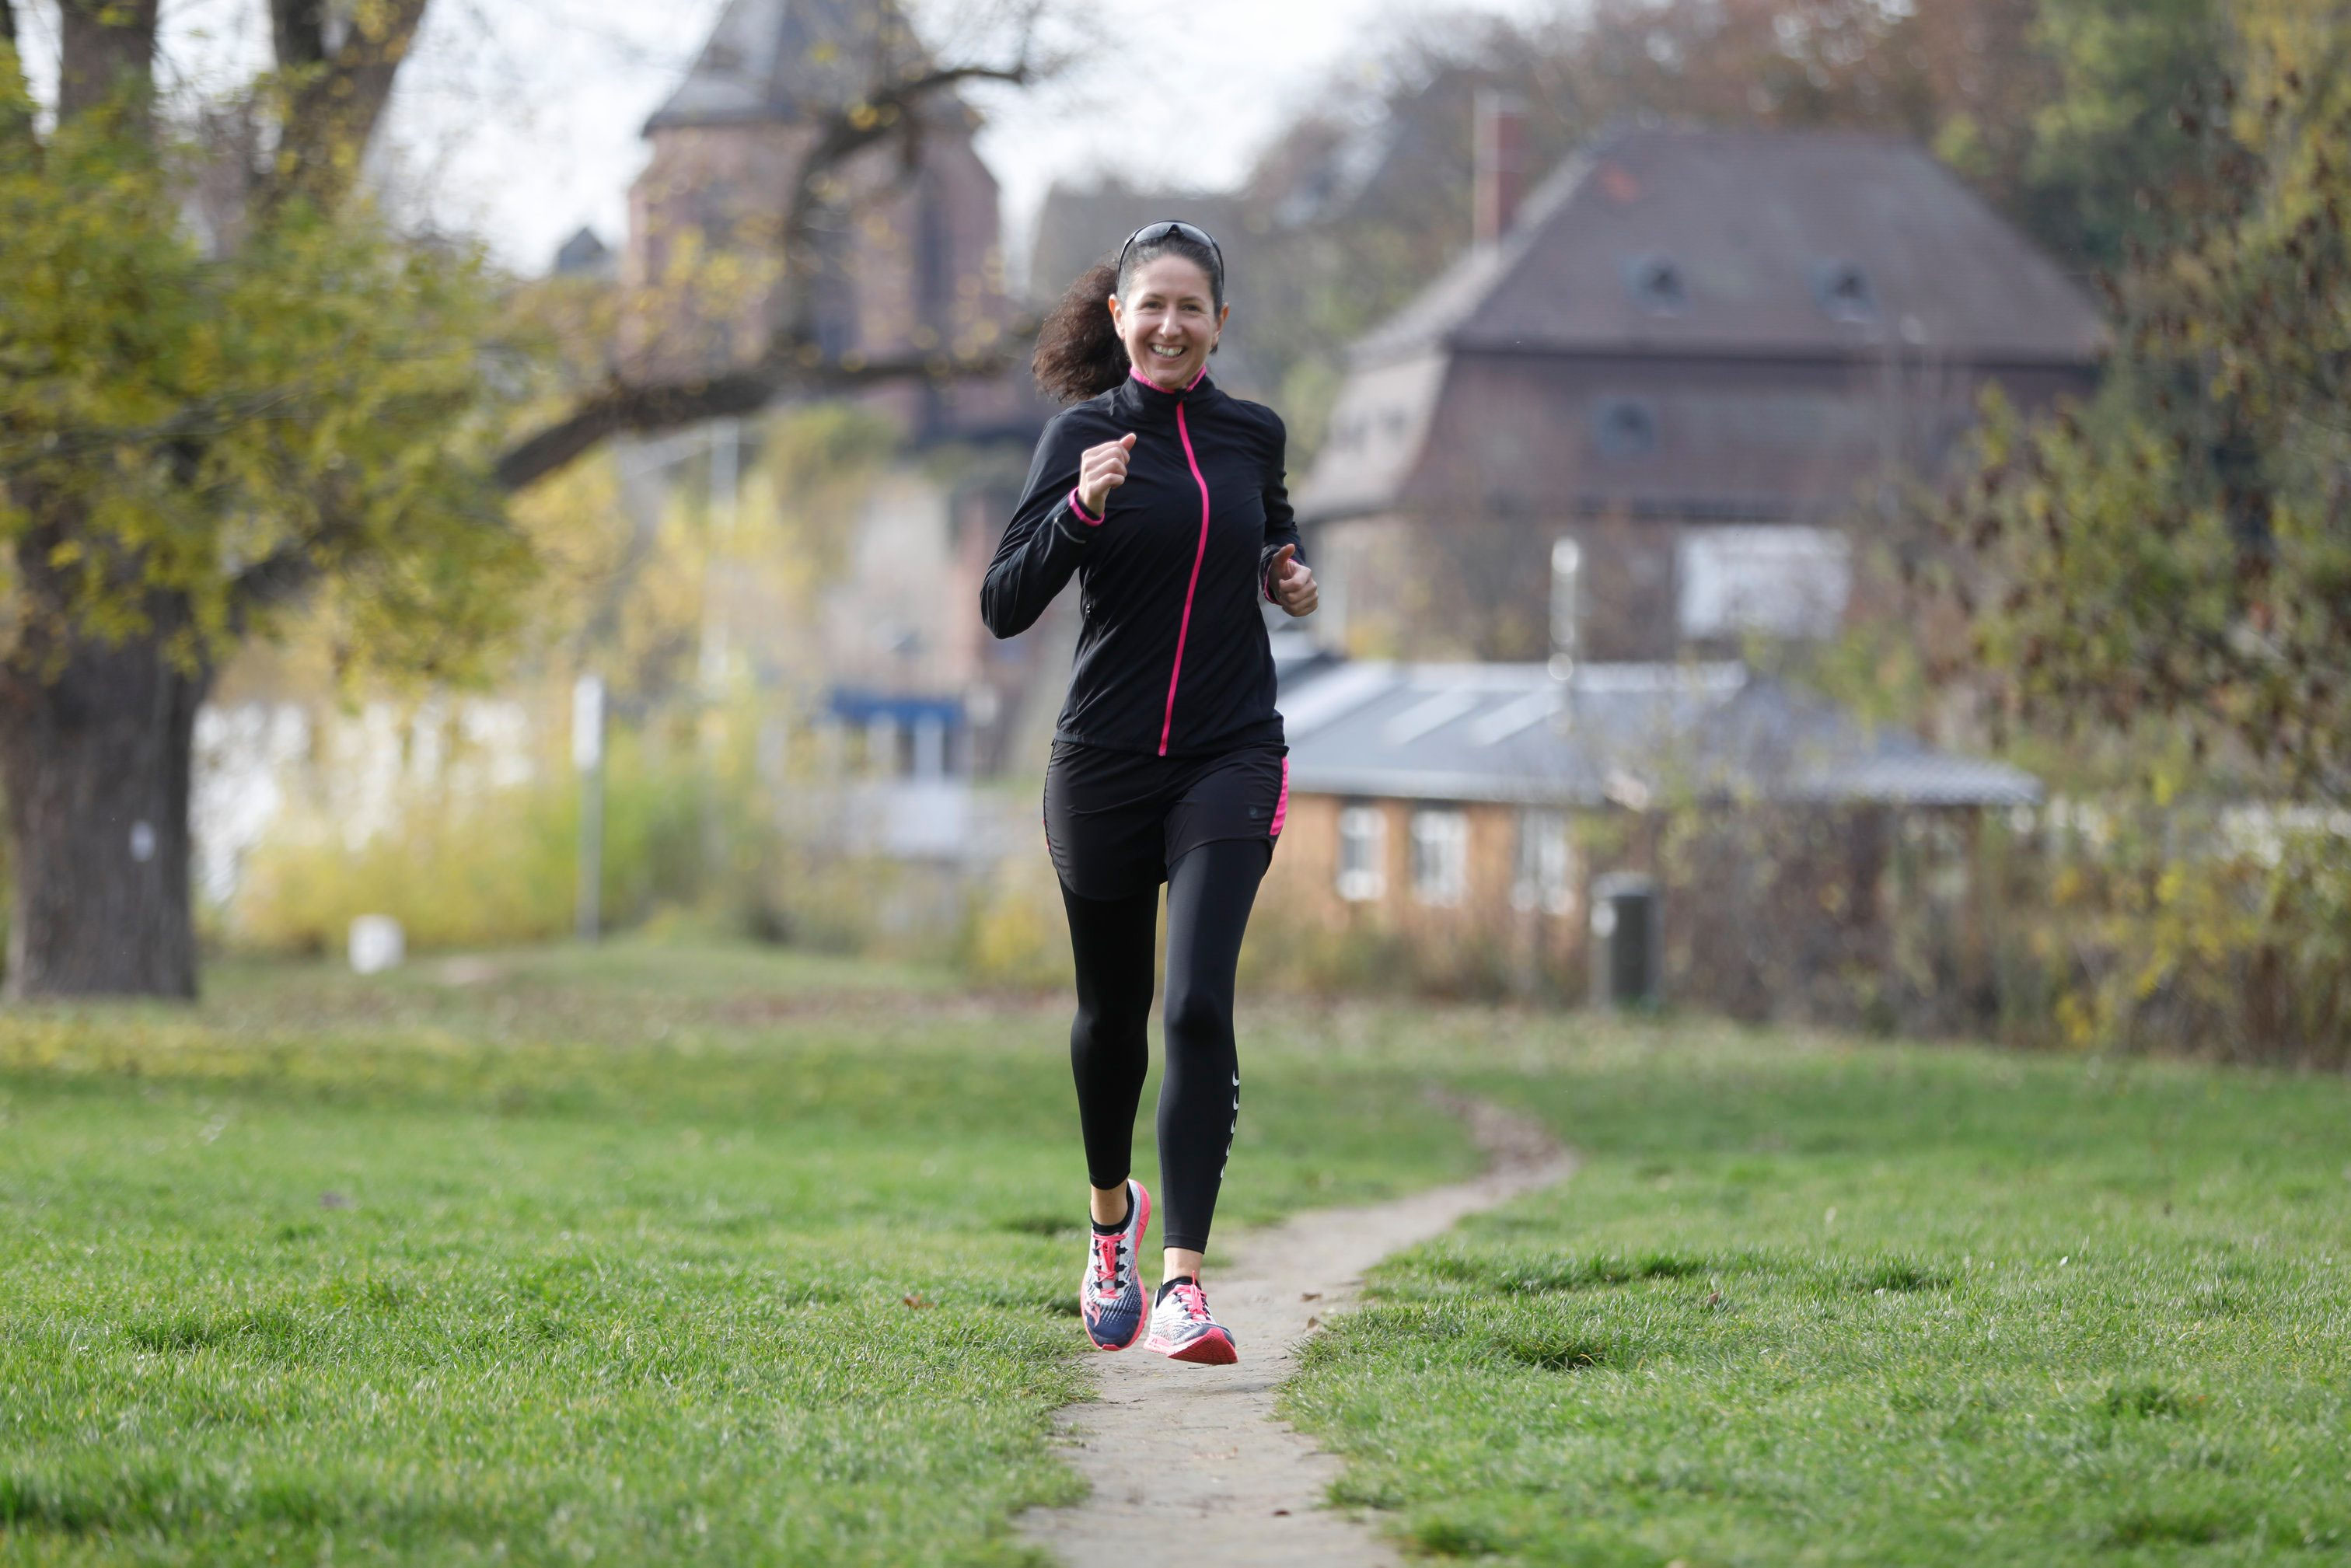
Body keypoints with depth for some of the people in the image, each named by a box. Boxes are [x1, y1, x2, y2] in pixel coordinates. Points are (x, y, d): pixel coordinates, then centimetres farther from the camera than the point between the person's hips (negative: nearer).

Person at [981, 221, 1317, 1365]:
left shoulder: (1251, 434, 6)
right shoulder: (1084, 435, -4)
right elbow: (1004, 607, -11)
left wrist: (1290, 574, 7)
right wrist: (1081, 508, -25)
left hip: (1231, 757, 1)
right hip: (1105, 759, -1)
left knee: (1199, 1006, -16)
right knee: (1112, 1009, 13)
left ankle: (1184, 1280, -19)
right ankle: (1111, 1213, 42)